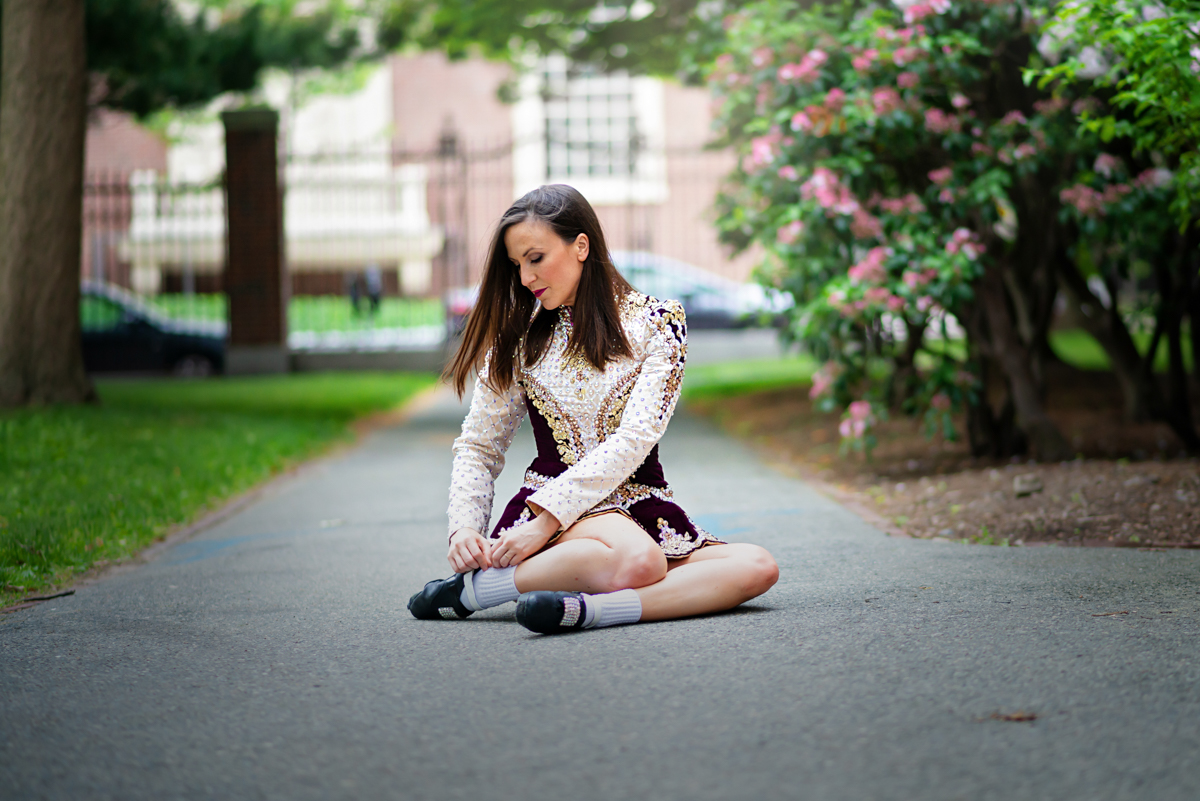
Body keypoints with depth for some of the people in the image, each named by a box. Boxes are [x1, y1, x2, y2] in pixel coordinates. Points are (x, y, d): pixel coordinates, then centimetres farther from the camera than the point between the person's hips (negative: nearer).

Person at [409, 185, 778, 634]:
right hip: (548, 503, -1)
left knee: (757, 567, -28)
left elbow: (634, 439, -9)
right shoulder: (520, 336, 12)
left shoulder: (656, 322, 3)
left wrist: (547, 518, -19)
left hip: (642, 508, 2)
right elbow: (478, 447, 16)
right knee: (639, 560, -37)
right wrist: (463, 528, -5)